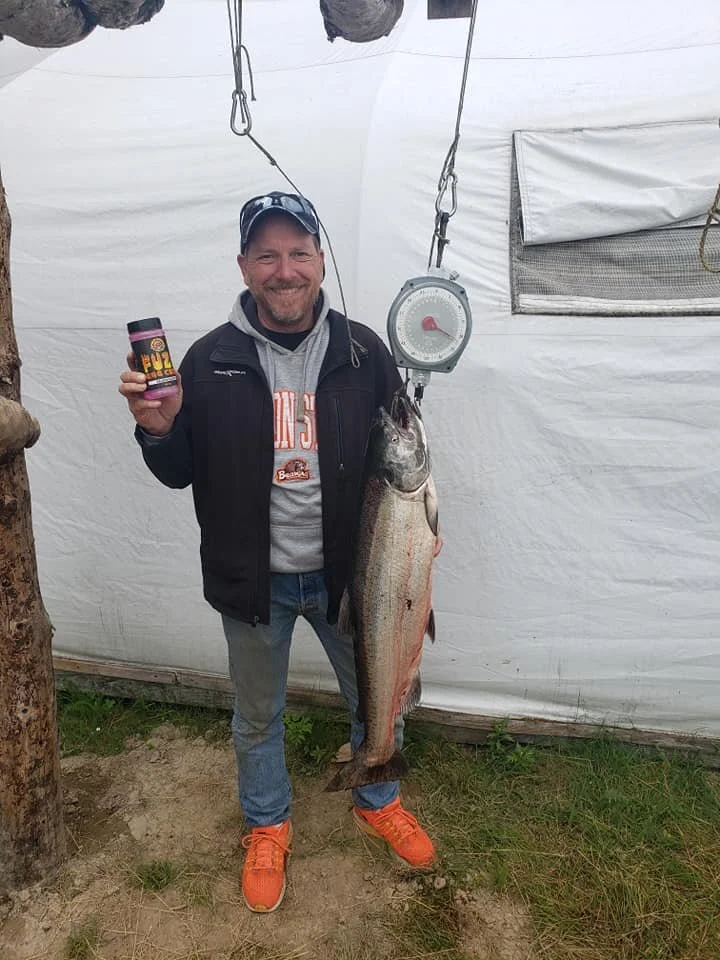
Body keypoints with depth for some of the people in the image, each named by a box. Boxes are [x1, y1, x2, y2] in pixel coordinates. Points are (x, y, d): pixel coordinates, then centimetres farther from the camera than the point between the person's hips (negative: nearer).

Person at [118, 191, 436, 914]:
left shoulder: (362, 352, -7)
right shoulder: (211, 361, -8)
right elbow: (180, 474, -1)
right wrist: (157, 430, -21)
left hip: (348, 571, 1)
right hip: (253, 580, 0)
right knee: (257, 716, 19)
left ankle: (378, 804, 50)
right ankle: (267, 827, 47)